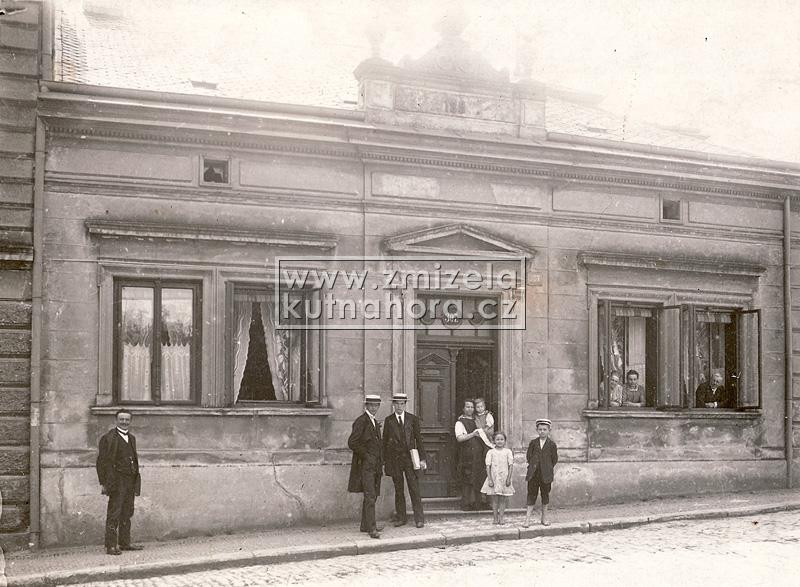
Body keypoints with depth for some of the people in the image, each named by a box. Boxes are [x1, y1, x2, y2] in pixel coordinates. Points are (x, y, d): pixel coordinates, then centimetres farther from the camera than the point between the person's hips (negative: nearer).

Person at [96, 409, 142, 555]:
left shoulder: (132, 438, 17)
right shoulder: (108, 438, -6)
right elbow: (102, 461, -8)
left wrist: (136, 481, 16)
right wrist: (104, 483, -13)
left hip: (130, 482, 7)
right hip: (117, 481, -7)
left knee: (127, 513, 12)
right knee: (114, 514, -7)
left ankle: (125, 542, 20)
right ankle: (111, 546, -5)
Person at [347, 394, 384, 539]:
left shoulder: (375, 422, 18)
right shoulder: (361, 421, -10)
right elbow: (352, 442, -17)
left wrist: (380, 461, 16)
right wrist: (366, 455, -13)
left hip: (375, 465, 9)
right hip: (365, 465, -9)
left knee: (372, 496, 12)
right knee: (370, 496, -14)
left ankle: (365, 525, 20)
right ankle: (371, 528, -17)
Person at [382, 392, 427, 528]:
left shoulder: (413, 419, 6)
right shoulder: (388, 420, 6)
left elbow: (418, 439, 6)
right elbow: (385, 441, 7)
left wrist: (422, 458, 1)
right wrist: (384, 461, 3)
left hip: (410, 457, -1)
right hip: (394, 459, 1)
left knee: (414, 489, -4)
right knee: (398, 490, 6)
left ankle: (419, 518, -1)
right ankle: (401, 517, 14)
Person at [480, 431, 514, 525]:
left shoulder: (508, 452, 3)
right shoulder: (490, 452, 1)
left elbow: (511, 466, 1)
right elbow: (488, 467, -1)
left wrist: (509, 478, -6)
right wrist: (490, 479, -8)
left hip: (504, 478, 0)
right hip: (494, 478, 0)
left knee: (503, 499, 3)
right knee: (494, 499, 2)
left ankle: (501, 517, 10)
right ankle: (495, 518, 9)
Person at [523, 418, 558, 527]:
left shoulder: (551, 444, 1)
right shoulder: (533, 443, 5)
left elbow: (554, 459, 4)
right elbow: (528, 456, 8)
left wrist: (548, 468, 1)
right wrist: (532, 466, 0)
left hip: (546, 475, 0)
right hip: (533, 474, 1)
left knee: (545, 495, 8)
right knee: (531, 495, 1)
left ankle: (544, 518, 19)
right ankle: (527, 519, 1)